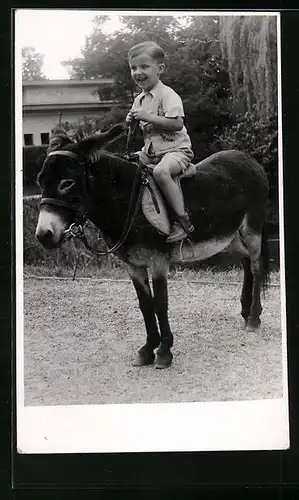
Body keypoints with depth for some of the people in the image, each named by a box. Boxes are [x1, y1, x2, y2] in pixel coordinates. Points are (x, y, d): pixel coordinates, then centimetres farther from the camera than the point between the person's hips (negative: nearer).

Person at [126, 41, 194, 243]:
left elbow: (177, 123, -25)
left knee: (161, 171, -36)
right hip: (151, 150, 9)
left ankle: (183, 221, -32)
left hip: (176, 148, -9)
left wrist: (149, 117, -25)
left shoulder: (168, 95, -12)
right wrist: (132, 121, 2)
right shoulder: (139, 99, 13)